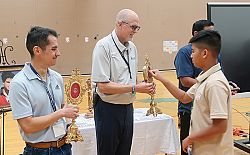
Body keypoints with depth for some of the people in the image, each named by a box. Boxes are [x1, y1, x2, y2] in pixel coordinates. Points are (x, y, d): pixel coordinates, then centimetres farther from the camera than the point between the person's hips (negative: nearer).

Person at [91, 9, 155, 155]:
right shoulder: (103, 46, -16)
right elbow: (103, 86, -21)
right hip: (108, 109, -7)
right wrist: (135, 88, -22)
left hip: (128, 108, 7)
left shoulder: (132, 47, 8)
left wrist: (145, 86, -4)